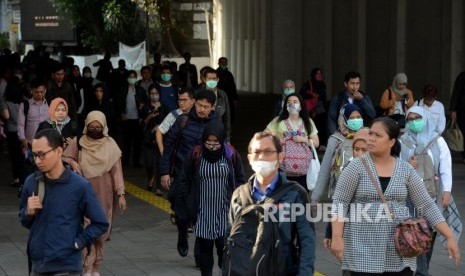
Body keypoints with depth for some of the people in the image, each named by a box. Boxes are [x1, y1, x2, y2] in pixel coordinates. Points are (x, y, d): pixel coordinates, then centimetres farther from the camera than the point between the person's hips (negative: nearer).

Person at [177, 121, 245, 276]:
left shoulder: (231, 155, -3)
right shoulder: (195, 154, -4)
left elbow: (240, 180, 5)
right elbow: (185, 180, 4)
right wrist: (183, 203, -1)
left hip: (225, 212, -1)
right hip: (203, 212, 1)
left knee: (225, 248, -8)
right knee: (204, 248, 5)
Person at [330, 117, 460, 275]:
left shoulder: (406, 170, 4)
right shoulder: (356, 167, -3)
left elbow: (426, 205, 5)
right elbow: (339, 202, -5)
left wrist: (449, 237, -1)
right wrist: (337, 237, -16)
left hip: (399, 249, 3)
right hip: (364, 248, -3)